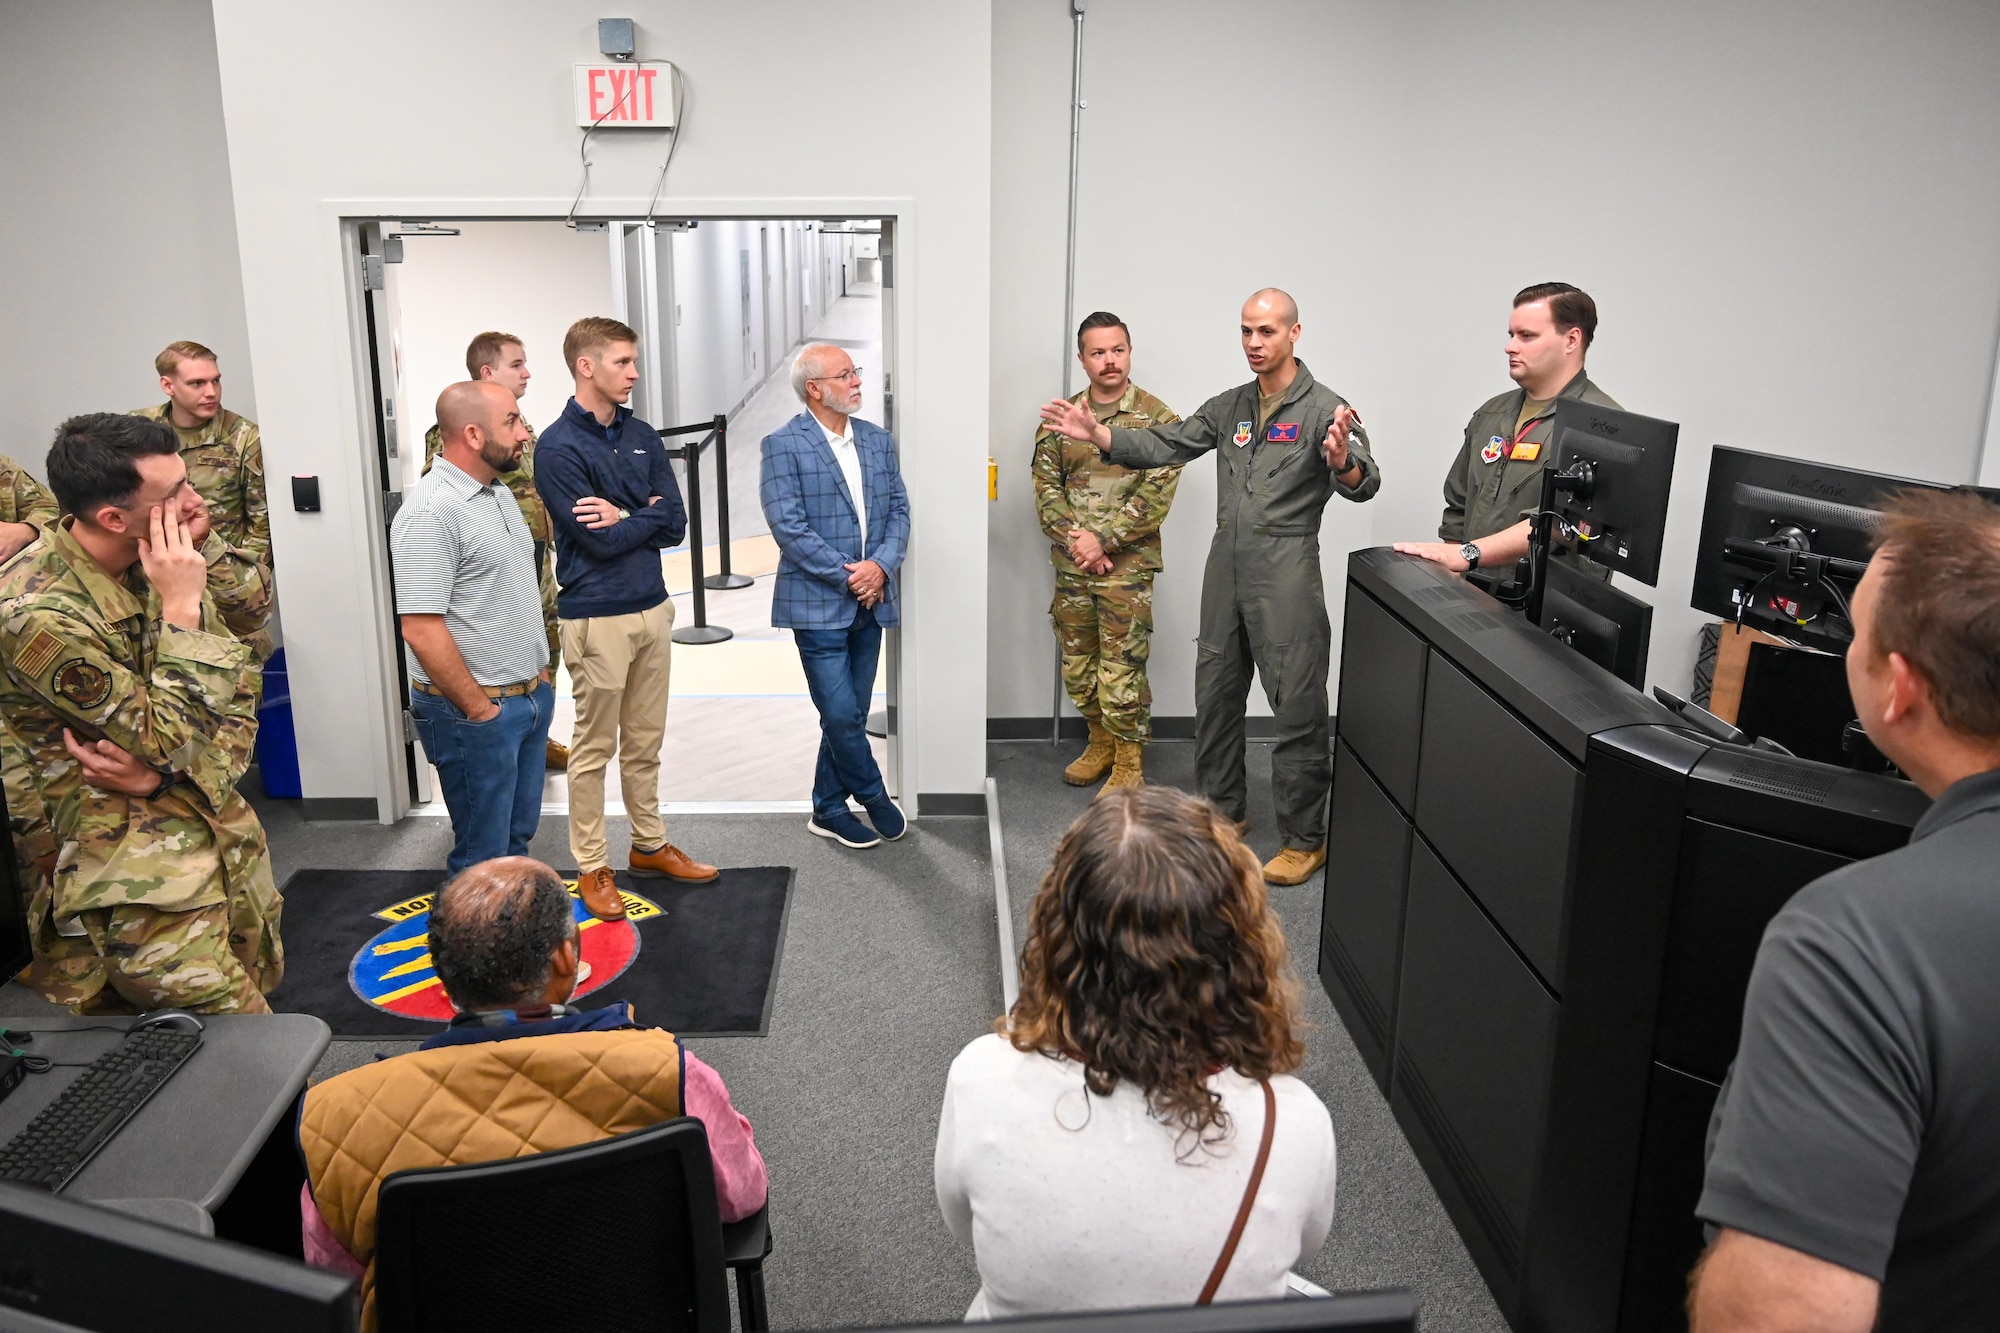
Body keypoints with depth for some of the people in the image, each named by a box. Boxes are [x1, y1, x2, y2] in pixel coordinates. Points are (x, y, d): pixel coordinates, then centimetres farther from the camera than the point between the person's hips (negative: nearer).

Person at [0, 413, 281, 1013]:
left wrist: (162, 769, -16)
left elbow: (239, 698, 2)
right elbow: (172, 738, -21)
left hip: (227, 842, 7)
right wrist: (182, 610, -20)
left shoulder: (155, 566, 1)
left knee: (260, 989, 20)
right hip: (142, 875, -7)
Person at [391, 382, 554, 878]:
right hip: (476, 711, -8)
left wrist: (539, 672, 15)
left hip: (530, 695, 9)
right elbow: (420, 630, -23)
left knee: (518, 835, 20)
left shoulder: (498, 493, 10)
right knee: (483, 855, 5)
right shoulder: (431, 513, -20)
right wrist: (479, 708, -17)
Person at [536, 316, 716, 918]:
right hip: (597, 616, -6)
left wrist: (624, 518, -13)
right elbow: (601, 541, -17)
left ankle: (649, 846, 31)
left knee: (645, 741, 17)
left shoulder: (643, 437, 8)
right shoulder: (559, 448, -12)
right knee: (595, 748, 5)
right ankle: (592, 868, 16)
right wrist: (647, 514, -4)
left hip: (652, 607, 6)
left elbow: (675, 525, 2)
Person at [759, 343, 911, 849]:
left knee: (850, 714, 12)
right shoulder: (783, 445, -8)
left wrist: (880, 566, -10)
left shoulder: (877, 439, 10)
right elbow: (789, 527, -14)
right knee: (841, 715, -4)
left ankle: (829, 808, 25)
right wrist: (847, 578, -15)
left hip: (870, 600, 6)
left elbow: (898, 510, 7)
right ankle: (874, 797, 17)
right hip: (818, 603, -6)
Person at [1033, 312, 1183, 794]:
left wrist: (1103, 539, -18)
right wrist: (1075, 538, -12)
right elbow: (1046, 486, 3)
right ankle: (1101, 742, 35)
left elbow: (1156, 496, -11)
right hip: (1071, 566, 4)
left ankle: (1129, 761, 15)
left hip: (1127, 567, -4)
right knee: (1077, 668, 14)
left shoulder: (1157, 419, -5)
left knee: (1121, 672, -3)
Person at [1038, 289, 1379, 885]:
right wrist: (1096, 433, 2)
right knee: (1215, 691, 15)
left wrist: (1342, 462, -43)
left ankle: (1305, 839, 8)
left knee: (1297, 704, -3)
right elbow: (1166, 444, 14)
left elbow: (1364, 483, -19)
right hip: (1226, 565, 7)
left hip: (1285, 570, -7)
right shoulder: (1229, 406, 12)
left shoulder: (1323, 408, -8)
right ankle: (1222, 810, 31)